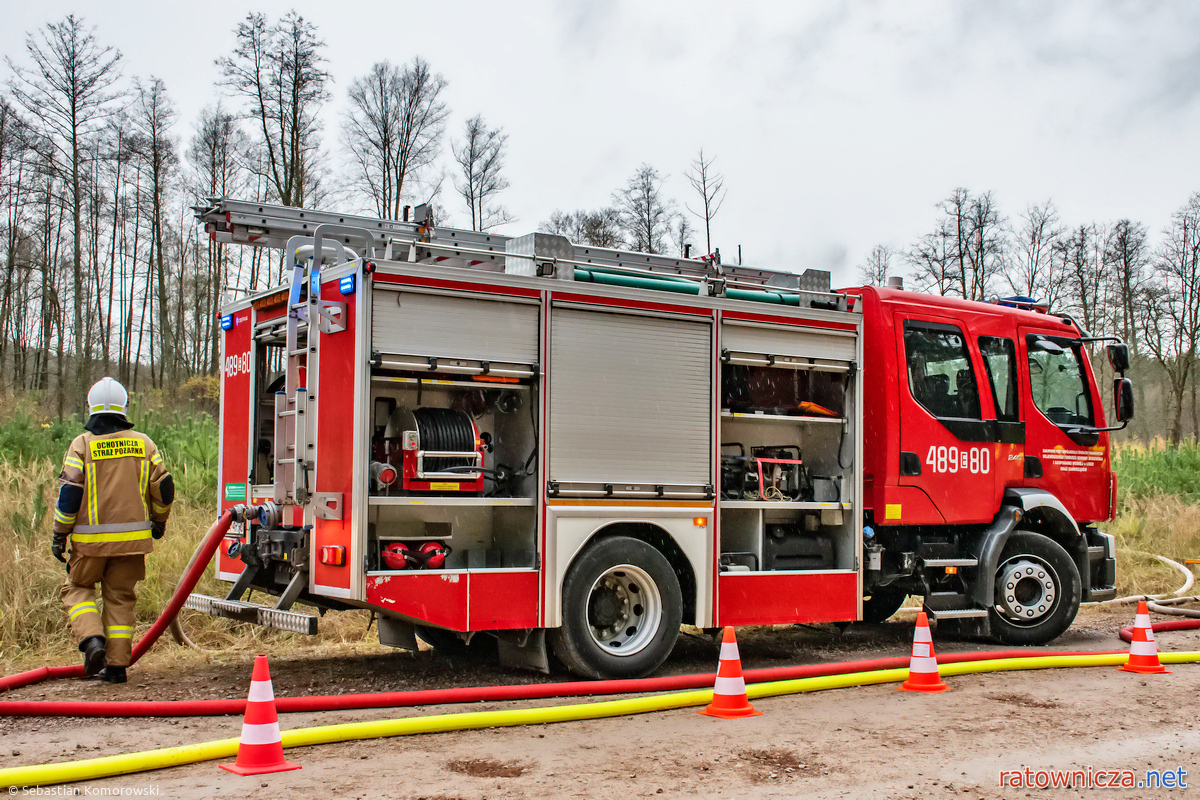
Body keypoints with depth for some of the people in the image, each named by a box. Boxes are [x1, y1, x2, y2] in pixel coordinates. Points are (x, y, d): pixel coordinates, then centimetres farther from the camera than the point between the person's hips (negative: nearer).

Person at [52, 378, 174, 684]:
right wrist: (159, 521, 22)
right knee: (120, 596, 12)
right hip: (132, 537, 3)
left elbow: (70, 493, -8)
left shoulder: (82, 444, -5)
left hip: (92, 538, -2)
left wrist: (60, 535, 1)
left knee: (77, 587, 16)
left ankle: (92, 638, -7)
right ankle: (117, 664, 11)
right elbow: (163, 487, 5)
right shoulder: (143, 443, 4)